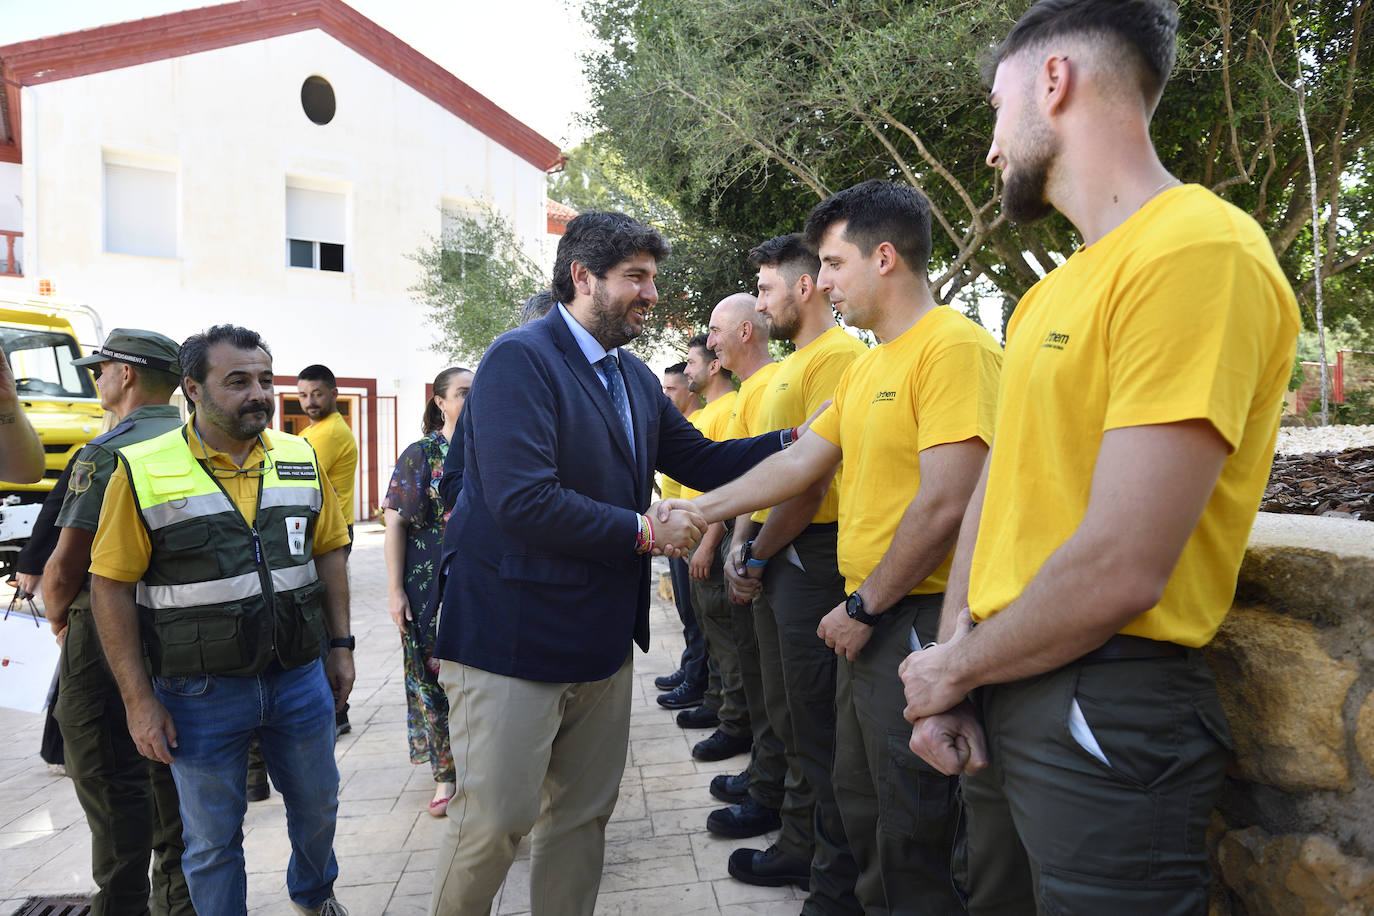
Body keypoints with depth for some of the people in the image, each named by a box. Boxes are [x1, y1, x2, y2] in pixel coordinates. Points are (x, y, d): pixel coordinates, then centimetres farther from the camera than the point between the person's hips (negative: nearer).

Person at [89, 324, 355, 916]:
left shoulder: (302, 459, 2)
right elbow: (110, 586, -8)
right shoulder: (143, 472, -10)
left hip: (300, 677, 4)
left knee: (317, 805, 21)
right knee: (212, 839, 12)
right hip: (202, 692, -4)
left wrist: (340, 646, 7)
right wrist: (138, 700, -9)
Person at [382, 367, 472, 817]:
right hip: (434, 584, -2)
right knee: (438, 672, 4)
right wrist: (395, 589, -10)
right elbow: (395, 522, -5)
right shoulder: (420, 455, -2)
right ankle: (446, 772, 19)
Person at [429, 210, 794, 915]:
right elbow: (523, 501, -26)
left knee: (583, 814, 17)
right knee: (493, 824, 3)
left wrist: (794, 442, 0)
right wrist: (644, 532, -17)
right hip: (513, 638, -8)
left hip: (601, 638, 8)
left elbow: (699, 460, 14)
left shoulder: (636, 379, 12)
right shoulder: (521, 359, -16)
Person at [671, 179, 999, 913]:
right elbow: (799, 461, 14)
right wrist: (699, 509, 11)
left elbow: (944, 503, -22)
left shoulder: (954, 347, -16)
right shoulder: (865, 367, 13)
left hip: (916, 618, -9)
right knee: (858, 794, 21)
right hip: (867, 617, 9)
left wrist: (864, 607, -13)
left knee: (908, 817, 5)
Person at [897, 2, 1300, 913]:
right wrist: (951, 668, -1)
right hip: (996, 696, 8)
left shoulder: (1199, 251, -17)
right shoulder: (1052, 291, 12)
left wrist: (956, 668, -9)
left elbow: (1120, 571, -24)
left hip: (1106, 717, -8)